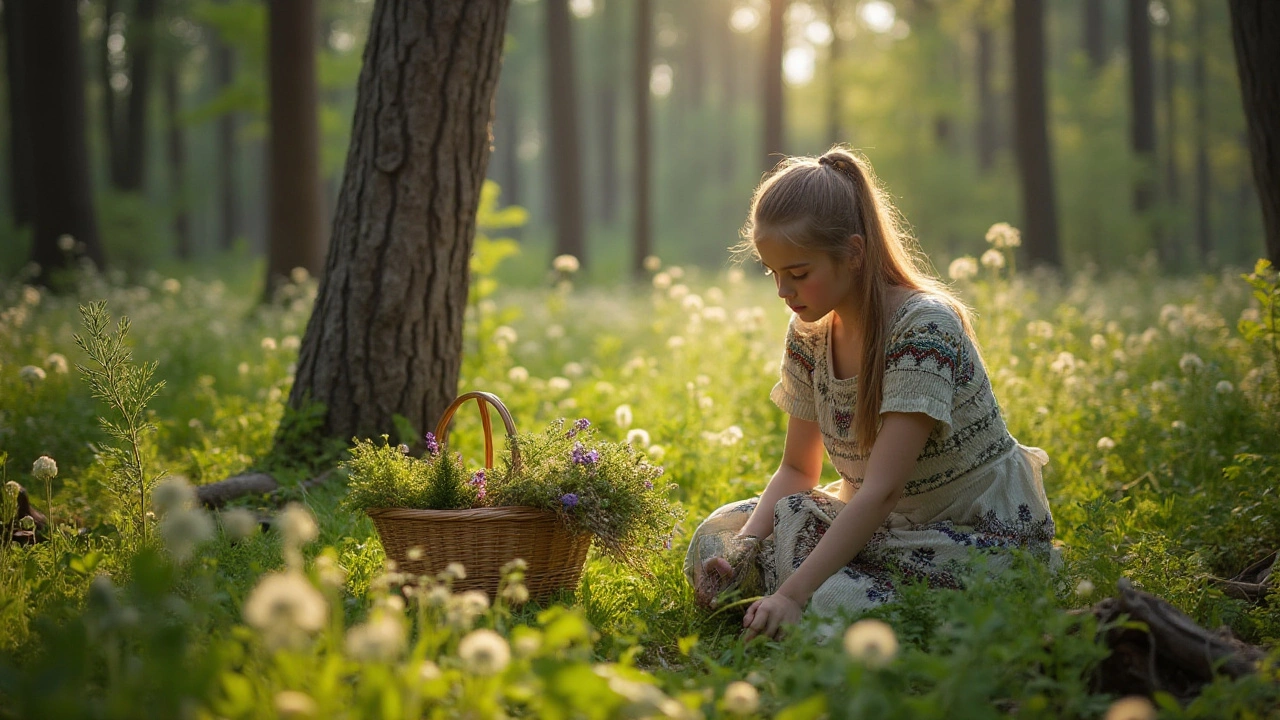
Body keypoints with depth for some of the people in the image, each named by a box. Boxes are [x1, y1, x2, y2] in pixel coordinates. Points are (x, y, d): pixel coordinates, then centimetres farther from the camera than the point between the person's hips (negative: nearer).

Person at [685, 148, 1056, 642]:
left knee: (821, 601, -31)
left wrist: (793, 593, -38)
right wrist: (744, 545, -14)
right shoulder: (809, 335, -1)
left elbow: (883, 489, -31)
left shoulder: (923, 327, -24)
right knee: (719, 536, -5)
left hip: (983, 539, -7)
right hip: (886, 524, 8)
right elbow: (798, 469, 6)